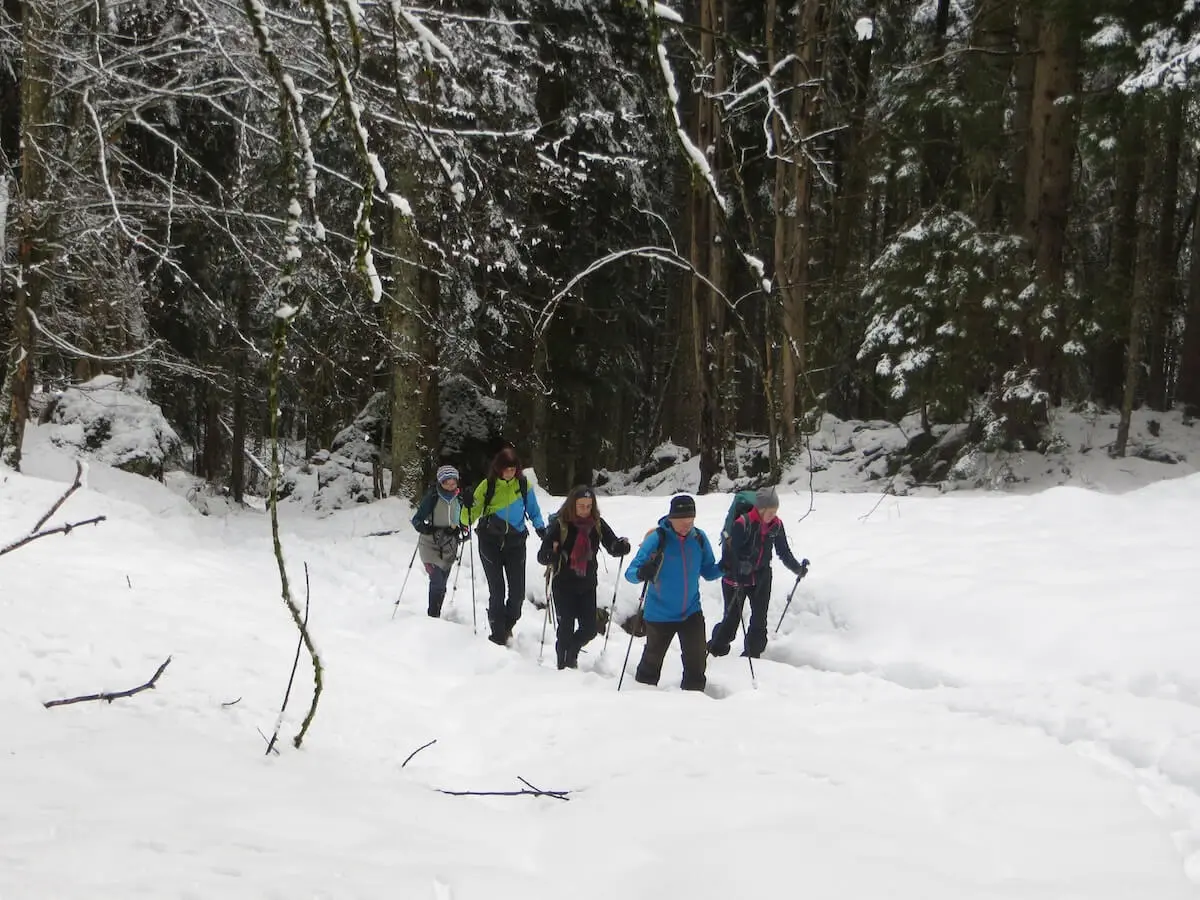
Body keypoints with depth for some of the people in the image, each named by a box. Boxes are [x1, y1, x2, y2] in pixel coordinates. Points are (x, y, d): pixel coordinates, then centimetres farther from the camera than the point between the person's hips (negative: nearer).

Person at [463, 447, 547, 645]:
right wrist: (467, 507, -28)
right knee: (497, 590, -5)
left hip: (515, 542, 2)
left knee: (518, 591, -2)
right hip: (490, 542, -2)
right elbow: (471, 516, -7)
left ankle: (507, 624, 26)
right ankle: (498, 634, 6)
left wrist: (541, 528, -4)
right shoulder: (487, 486, -6)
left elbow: (533, 510, 12)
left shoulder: (523, 484, -1)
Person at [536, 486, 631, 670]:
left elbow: (612, 547, 0)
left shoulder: (597, 524, -3)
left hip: (587, 584, 4)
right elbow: (542, 556, -15)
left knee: (589, 628, 4)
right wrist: (551, 553, -38)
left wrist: (622, 546, -23)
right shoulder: (559, 524, -14)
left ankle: (572, 652, 33)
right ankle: (563, 666, 15)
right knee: (566, 628, -3)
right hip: (564, 585, -4)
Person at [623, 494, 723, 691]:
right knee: (652, 661, 15)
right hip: (659, 614, -2)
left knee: (696, 662, 0)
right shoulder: (657, 538, -19)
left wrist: (723, 568, -15)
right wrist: (642, 573, -44)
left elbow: (707, 571, 6)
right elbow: (630, 572, -21)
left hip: (691, 613, 3)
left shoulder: (699, 538, -6)